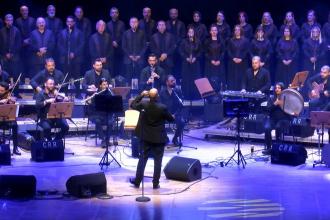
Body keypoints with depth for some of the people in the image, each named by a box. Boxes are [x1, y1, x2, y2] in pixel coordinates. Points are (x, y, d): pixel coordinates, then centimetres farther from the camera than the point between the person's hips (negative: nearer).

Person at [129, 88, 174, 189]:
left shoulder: (143, 105, -10)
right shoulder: (163, 108, -16)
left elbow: (132, 105, 10)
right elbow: (171, 119, -3)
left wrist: (141, 95, 12)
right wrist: (172, 116, 20)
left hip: (146, 137, 3)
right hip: (159, 138, -2)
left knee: (142, 159, 12)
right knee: (157, 161, 6)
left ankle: (137, 181, 17)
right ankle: (155, 183, 8)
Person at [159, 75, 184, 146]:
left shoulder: (178, 91, 1)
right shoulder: (162, 92, 1)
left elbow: (180, 105, -2)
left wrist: (175, 114, -16)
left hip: (176, 113, 0)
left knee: (181, 122, -29)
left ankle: (175, 138, -3)